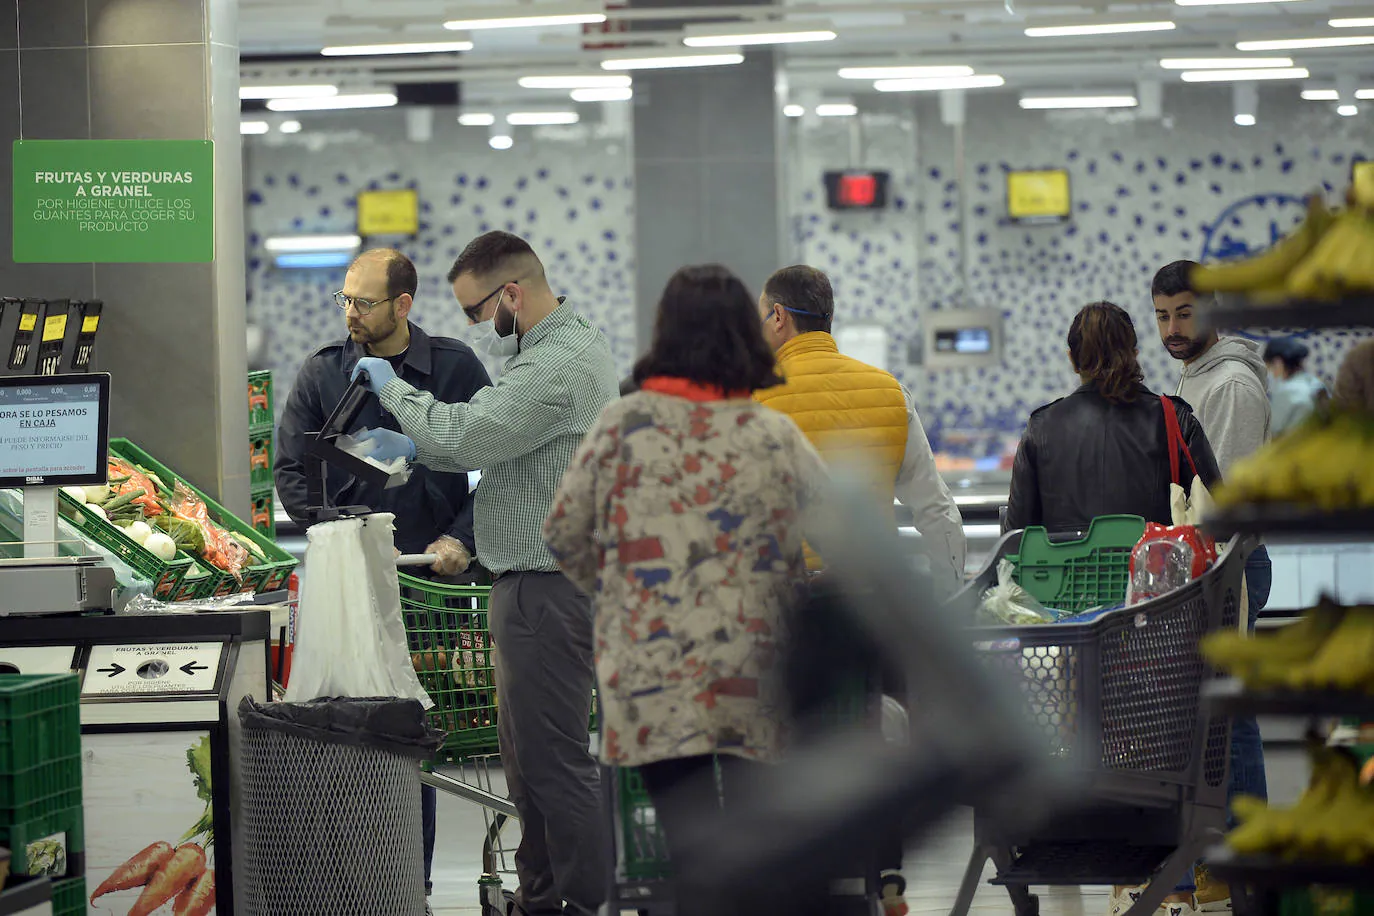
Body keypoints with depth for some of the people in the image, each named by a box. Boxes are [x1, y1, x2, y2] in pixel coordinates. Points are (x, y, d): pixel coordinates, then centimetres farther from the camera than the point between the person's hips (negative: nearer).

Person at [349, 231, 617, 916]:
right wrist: (416, 446, 8)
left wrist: (393, 388, -7)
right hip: (538, 581, 11)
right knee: (526, 753, 16)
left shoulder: (560, 363, -19)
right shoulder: (564, 345, 16)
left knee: (555, 758, -8)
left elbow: (467, 435, -23)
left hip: (548, 587, -11)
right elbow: (496, 442, 22)